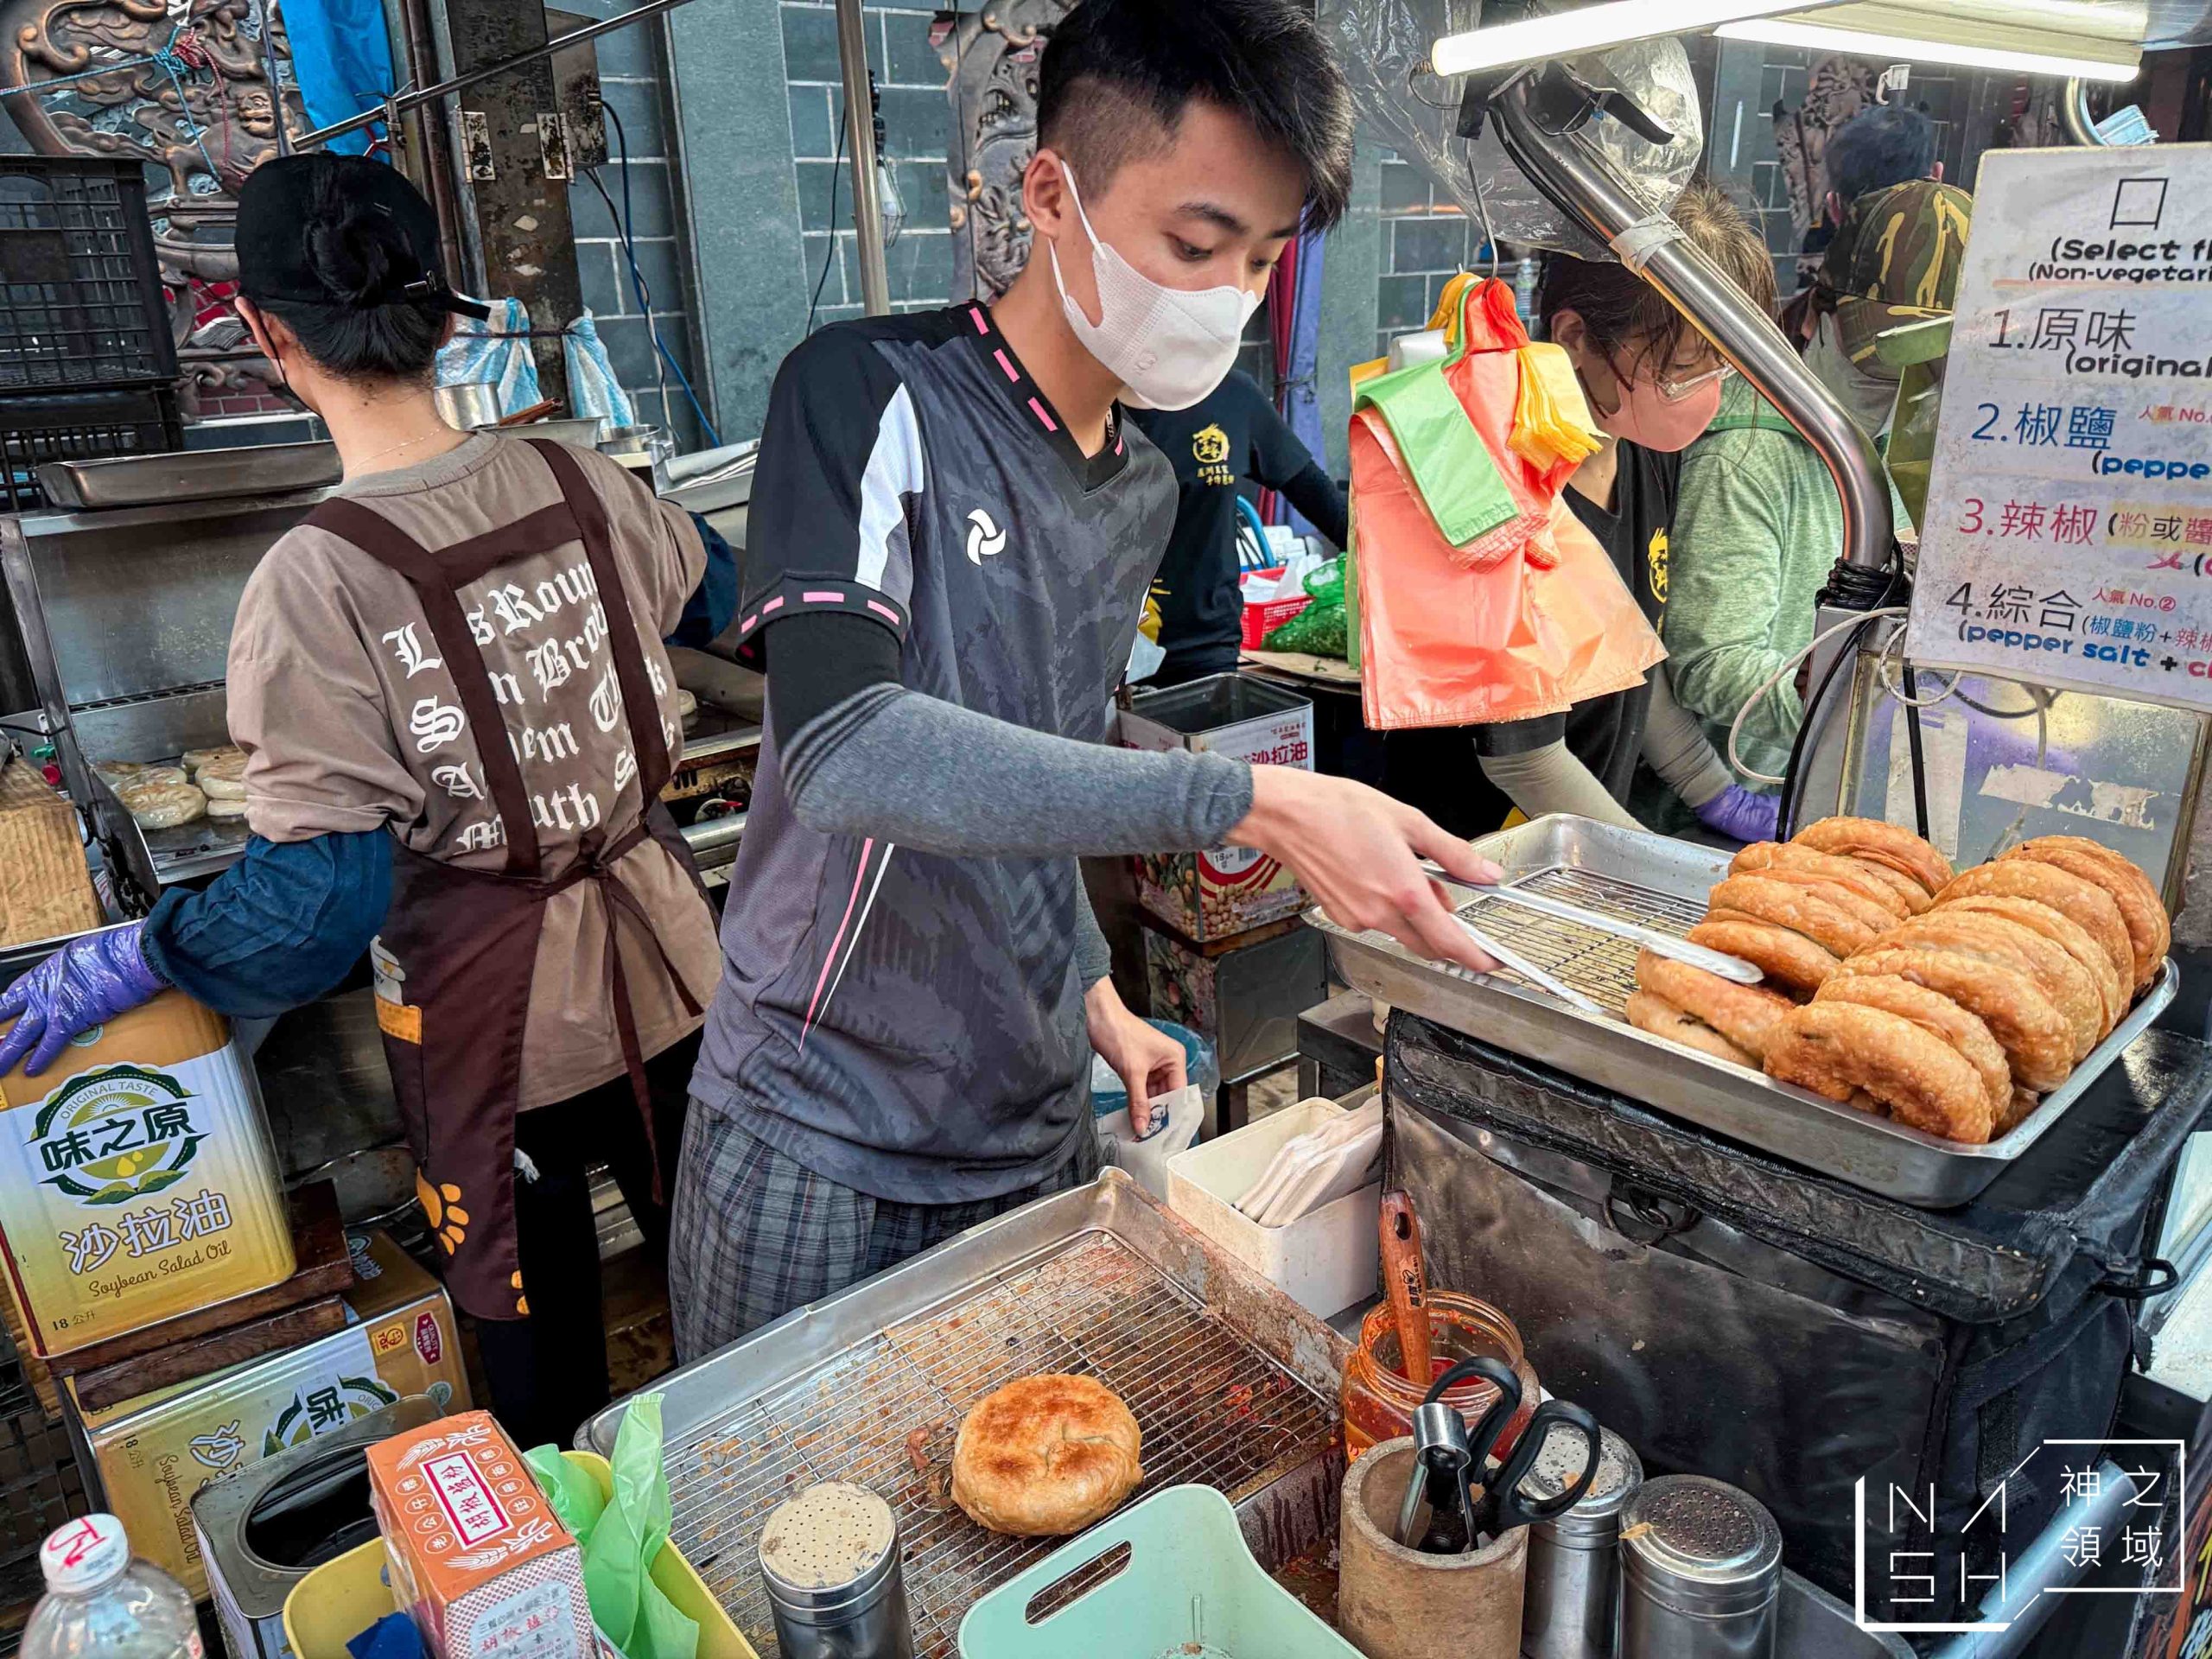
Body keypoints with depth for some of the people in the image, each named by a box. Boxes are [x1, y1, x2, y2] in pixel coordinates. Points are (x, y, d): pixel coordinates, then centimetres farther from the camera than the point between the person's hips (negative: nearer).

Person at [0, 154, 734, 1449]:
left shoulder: (318, 581, -22)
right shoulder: (582, 483, -7)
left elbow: (319, 895, -22)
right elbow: (713, 600, 15)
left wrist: (124, 964, -6)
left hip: (494, 1023, -4)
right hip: (662, 966, 5)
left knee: (542, 1359, 17)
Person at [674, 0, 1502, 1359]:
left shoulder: (1146, 491, 7)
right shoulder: (873, 397, -15)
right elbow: (840, 749, -31)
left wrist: (1093, 990, 12)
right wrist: (1251, 803, -35)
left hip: (1039, 1129, 6)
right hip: (821, 1144, -6)